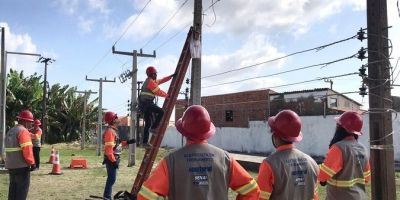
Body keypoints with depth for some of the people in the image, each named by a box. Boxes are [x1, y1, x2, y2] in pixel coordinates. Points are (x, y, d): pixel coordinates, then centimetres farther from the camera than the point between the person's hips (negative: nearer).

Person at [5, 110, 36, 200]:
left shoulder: (10, 131, 16)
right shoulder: (23, 131, -13)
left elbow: (10, 149, 19)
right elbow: (27, 149, -21)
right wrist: (32, 163, -16)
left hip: (11, 166, 9)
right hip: (22, 166, -9)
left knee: (13, 189, 14)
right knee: (22, 189, -2)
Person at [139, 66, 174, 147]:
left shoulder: (152, 81, 21)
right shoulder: (150, 81, -9)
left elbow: (161, 80, 29)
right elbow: (158, 92, -7)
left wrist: (171, 76, 29)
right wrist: (167, 95, 6)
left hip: (143, 104, 10)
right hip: (146, 103, -10)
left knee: (148, 123, 9)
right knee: (161, 112, -15)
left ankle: (145, 142, 10)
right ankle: (153, 128, -11)